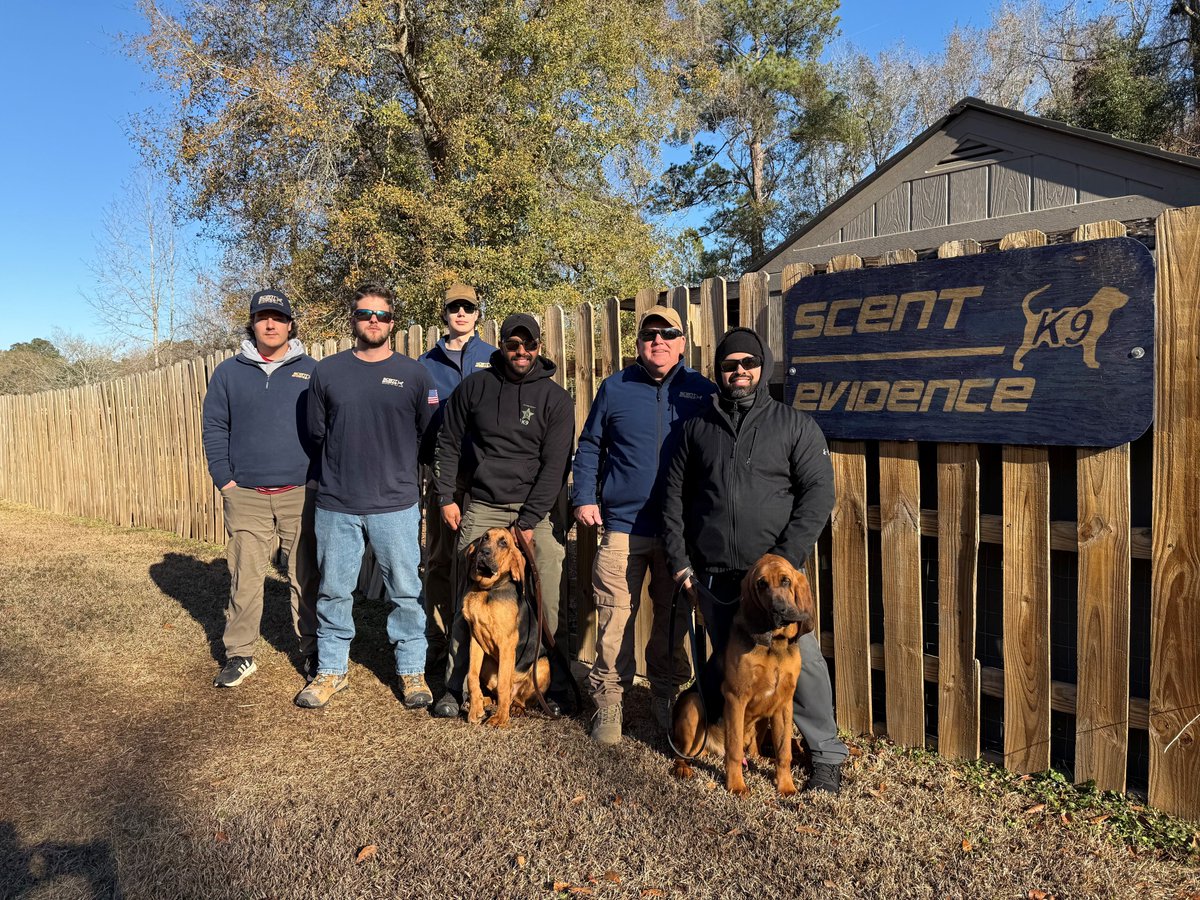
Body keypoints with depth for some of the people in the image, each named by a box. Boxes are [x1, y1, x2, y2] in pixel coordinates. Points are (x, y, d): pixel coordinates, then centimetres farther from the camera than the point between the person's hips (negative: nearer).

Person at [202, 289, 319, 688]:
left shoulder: (311, 371, 6)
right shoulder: (228, 372, 9)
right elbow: (214, 428, 8)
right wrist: (224, 478, -1)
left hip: (301, 493, -1)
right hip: (245, 496, 1)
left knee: (306, 576, 5)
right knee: (245, 577, 5)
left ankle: (312, 651, 17)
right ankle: (239, 654, 18)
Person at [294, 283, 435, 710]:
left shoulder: (414, 374, 2)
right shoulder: (327, 371, 5)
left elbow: (429, 436, 7)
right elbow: (315, 433, 11)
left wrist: (400, 473, 9)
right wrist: (341, 470, 11)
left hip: (396, 504, -1)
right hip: (336, 505, 1)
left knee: (406, 592, 5)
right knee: (333, 592, 10)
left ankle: (411, 670, 20)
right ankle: (331, 669, 26)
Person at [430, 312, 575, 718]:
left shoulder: (555, 398, 0)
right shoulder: (474, 386, 5)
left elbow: (555, 466, -5)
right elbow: (448, 443, 13)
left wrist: (528, 522, -11)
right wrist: (446, 498, 5)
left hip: (538, 510, -1)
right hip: (482, 509, 1)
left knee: (550, 605, -4)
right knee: (467, 603, 0)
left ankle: (555, 688, 11)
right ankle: (455, 688, 14)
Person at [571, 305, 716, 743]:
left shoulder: (702, 391, 5)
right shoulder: (615, 388, 6)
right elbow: (589, 446, 11)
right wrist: (584, 497, 1)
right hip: (623, 526, -1)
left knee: (673, 618, 12)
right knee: (615, 618, 0)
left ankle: (666, 697, 29)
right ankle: (608, 702, 14)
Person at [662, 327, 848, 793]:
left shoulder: (795, 425, 2)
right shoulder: (698, 428, 11)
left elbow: (818, 493, -4)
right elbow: (675, 494, 13)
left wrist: (786, 558, -13)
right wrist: (679, 558, 4)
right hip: (712, 576, 3)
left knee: (801, 659, -8)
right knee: (723, 662, 14)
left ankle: (827, 756, 10)